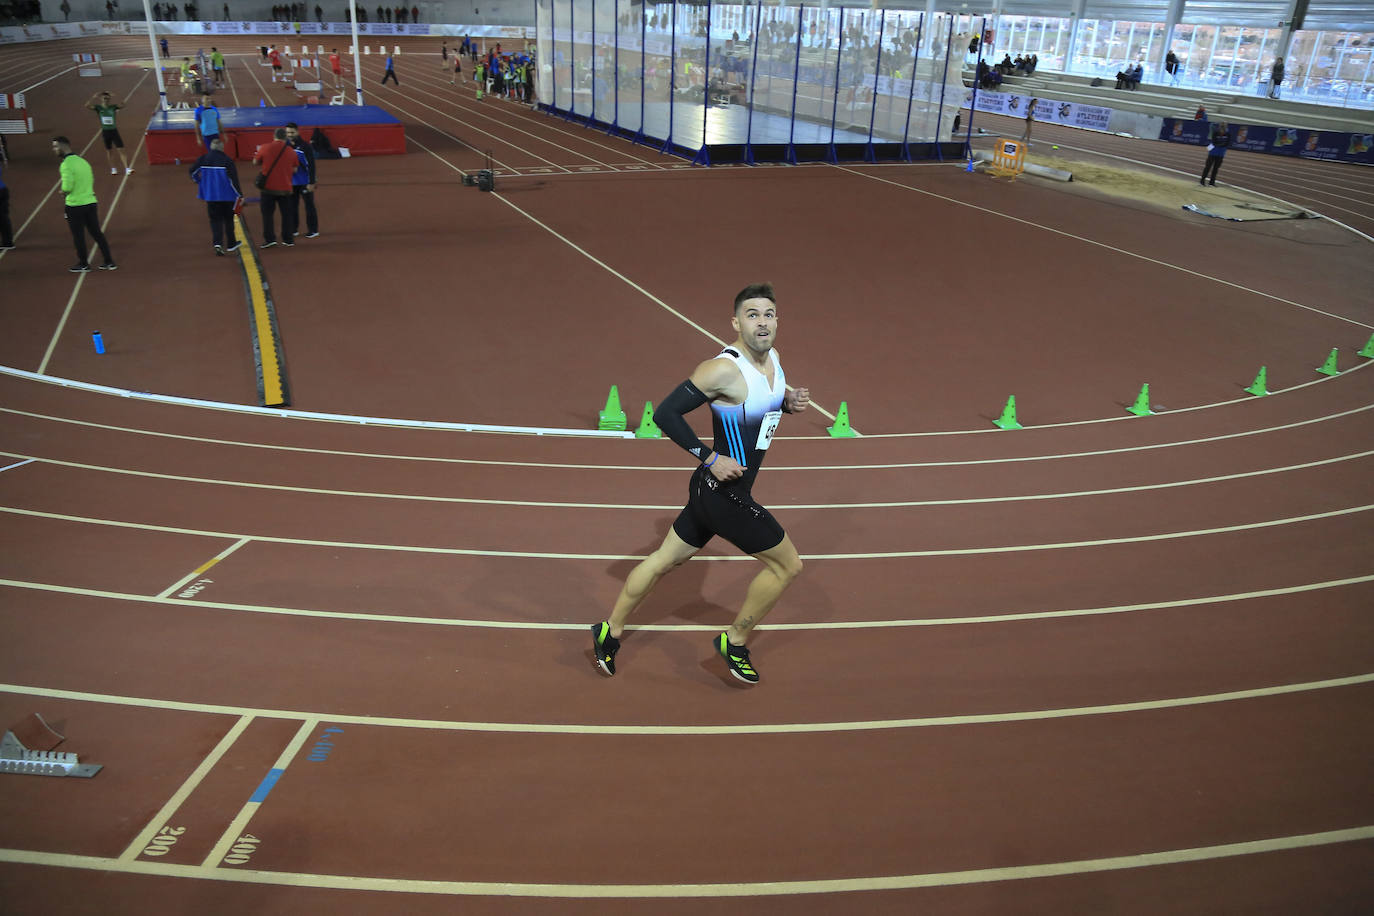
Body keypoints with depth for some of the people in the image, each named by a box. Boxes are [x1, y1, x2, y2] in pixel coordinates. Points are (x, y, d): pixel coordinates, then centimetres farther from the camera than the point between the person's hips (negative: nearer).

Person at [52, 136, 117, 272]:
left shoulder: (66, 165, -15)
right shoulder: (82, 160, 10)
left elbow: (67, 187, -21)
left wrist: (62, 190, 0)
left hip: (75, 205, -7)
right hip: (91, 202, 7)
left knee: (78, 236, 6)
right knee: (97, 233, 12)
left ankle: (83, 264, 15)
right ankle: (109, 262, 12)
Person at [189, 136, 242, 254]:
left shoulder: (203, 159, -2)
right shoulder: (227, 161, -12)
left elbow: (193, 172, 2)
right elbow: (233, 179, -15)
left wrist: (199, 182, 21)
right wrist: (240, 194, -7)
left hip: (210, 195, 2)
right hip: (227, 195, -2)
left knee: (215, 219, 8)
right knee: (228, 219, 15)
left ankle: (217, 243, -12)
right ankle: (231, 244, 24)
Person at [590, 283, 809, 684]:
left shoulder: (773, 358, 4)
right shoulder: (723, 369, -23)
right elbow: (665, 413, -22)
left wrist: (789, 400, 2)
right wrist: (710, 458, -23)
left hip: (714, 488, 9)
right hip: (723, 491, -9)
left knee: (665, 559, 19)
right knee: (788, 564, 4)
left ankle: (610, 631, 34)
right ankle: (734, 641, 22)